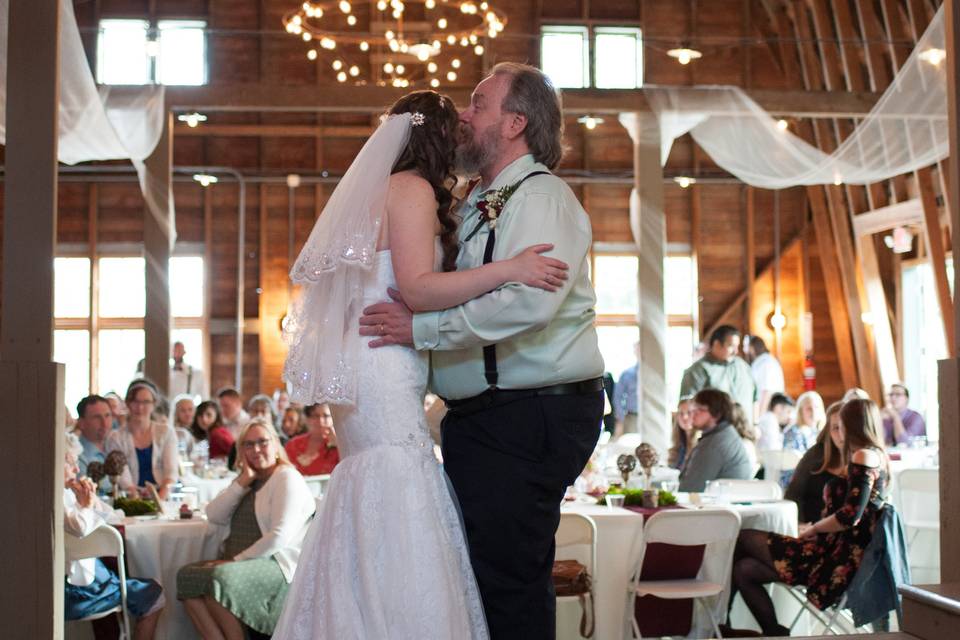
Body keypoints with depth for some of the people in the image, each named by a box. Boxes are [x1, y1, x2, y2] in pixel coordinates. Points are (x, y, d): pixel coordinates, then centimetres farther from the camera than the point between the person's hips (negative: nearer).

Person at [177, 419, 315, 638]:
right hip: (239, 562, 8)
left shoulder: (287, 478, -4)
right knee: (187, 575, -15)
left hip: (277, 564, -8)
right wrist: (242, 483, 0)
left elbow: (280, 536, -16)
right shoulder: (245, 480, 22)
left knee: (219, 578, -32)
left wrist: (237, 559, -16)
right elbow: (214, 516, 8)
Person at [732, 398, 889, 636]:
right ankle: (773, 633, 6)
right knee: (744, 569, 1)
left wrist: (813, 529, -4)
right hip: (838, 553, 9)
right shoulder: (877, 456, 19)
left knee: (745, 538, -4)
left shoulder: (865, 456, -11)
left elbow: (850, 517, -19)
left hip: (840, 562, -9)